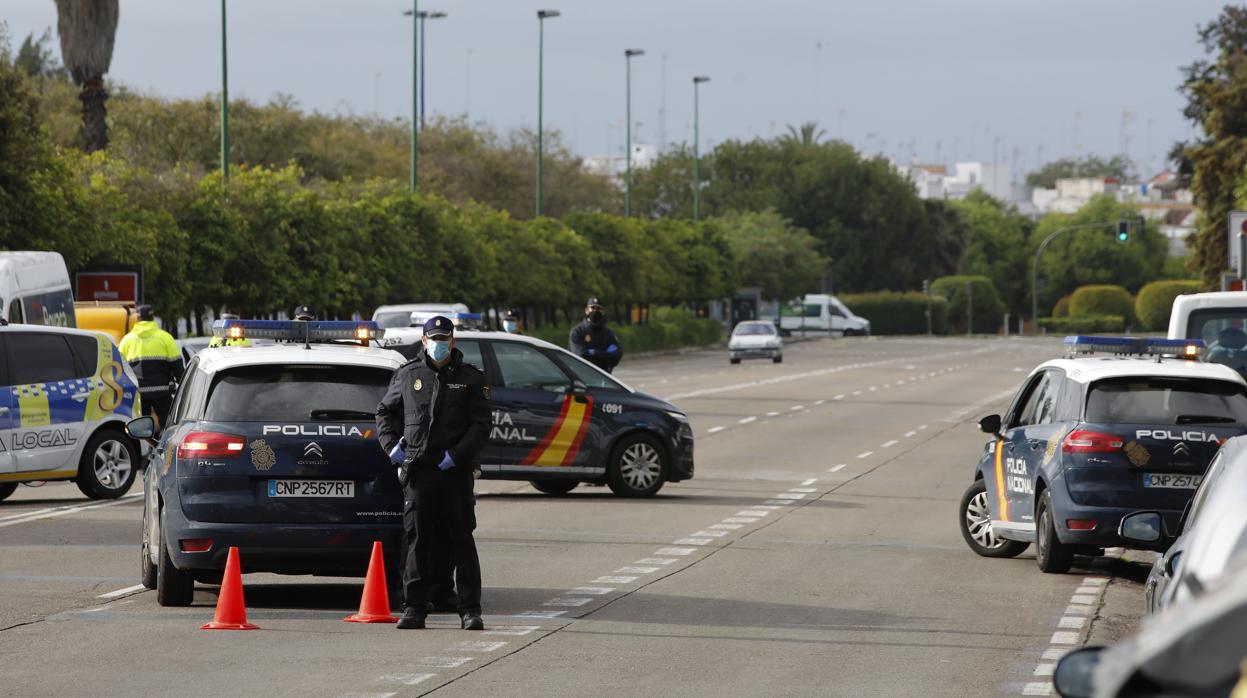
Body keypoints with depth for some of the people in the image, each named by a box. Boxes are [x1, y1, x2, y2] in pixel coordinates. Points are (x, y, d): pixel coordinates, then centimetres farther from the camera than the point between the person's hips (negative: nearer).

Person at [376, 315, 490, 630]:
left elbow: (481, 424, 2)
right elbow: (385, 412, 20)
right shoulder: (407, 375, 10)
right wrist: (391, 445, 4)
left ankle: (470, 610, 3)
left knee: (462, 540, 0)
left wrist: (456, 454, -10)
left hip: (455, 471, -1)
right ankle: (414, 608, 5)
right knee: (416, 539, 1)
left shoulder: (469, 378, 6)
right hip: (417, 471, 1)